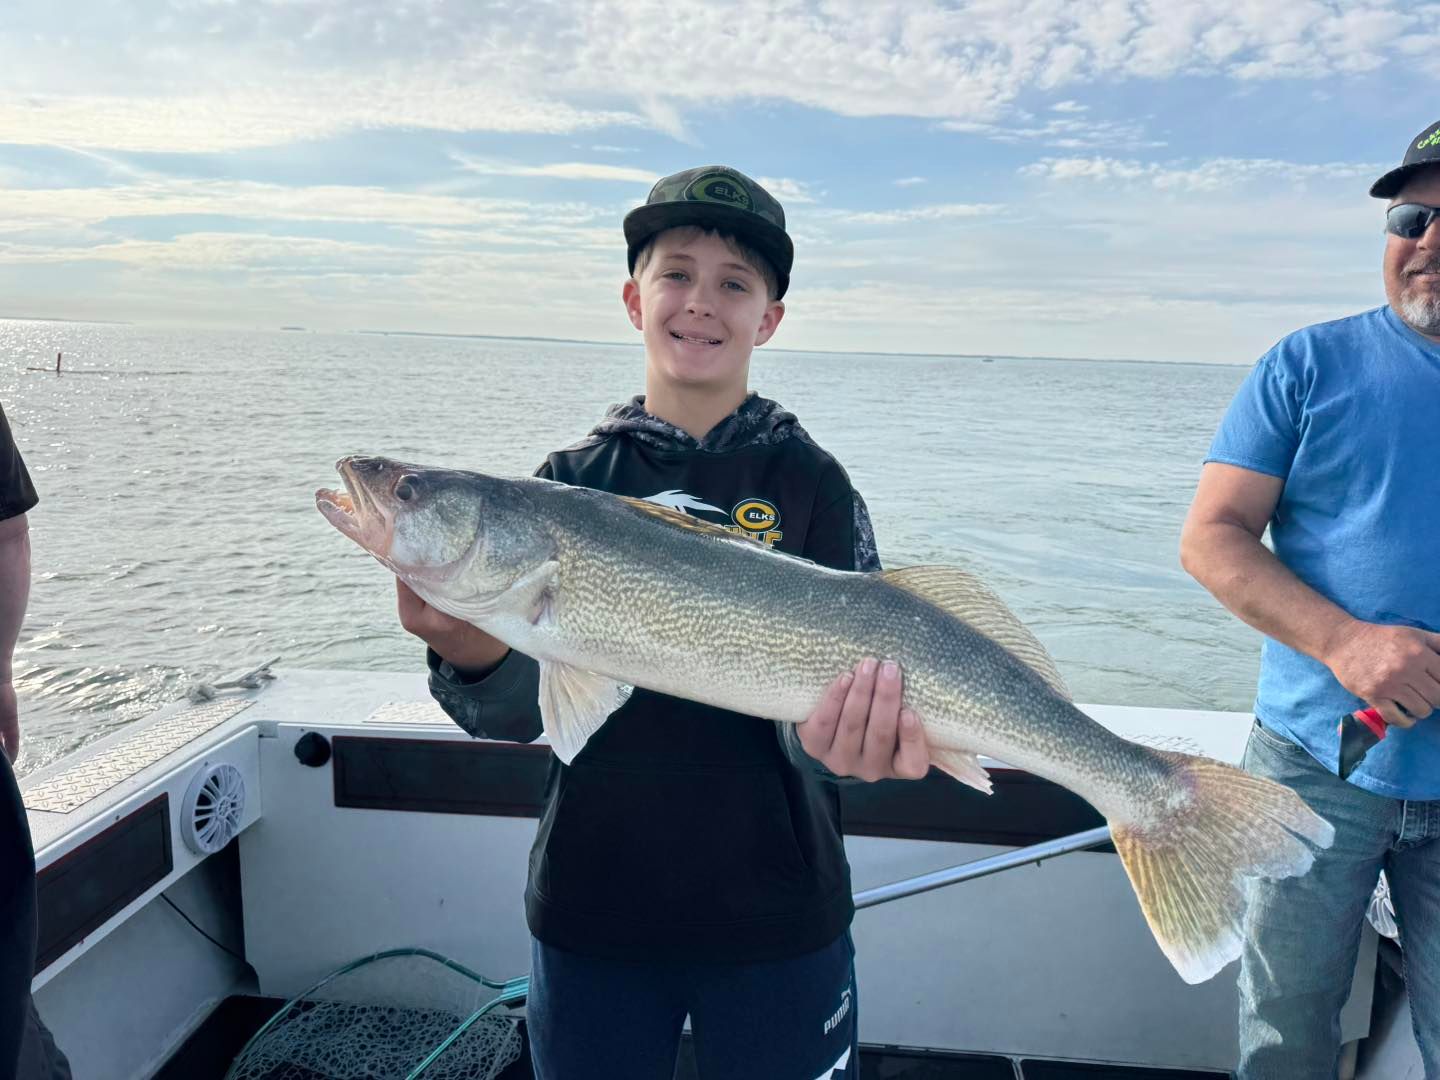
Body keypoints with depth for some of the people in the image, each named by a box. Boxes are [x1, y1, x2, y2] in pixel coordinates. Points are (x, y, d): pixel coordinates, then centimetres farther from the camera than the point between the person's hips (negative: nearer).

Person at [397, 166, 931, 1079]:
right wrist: (473, 660, -26)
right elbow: (519, 713, -5)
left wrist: (834, 741, -31)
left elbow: (842, 689, -9)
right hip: (591, 909, 2)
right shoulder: (574, 478, -2)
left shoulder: (813, 486, -6)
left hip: (773, 916, -1)